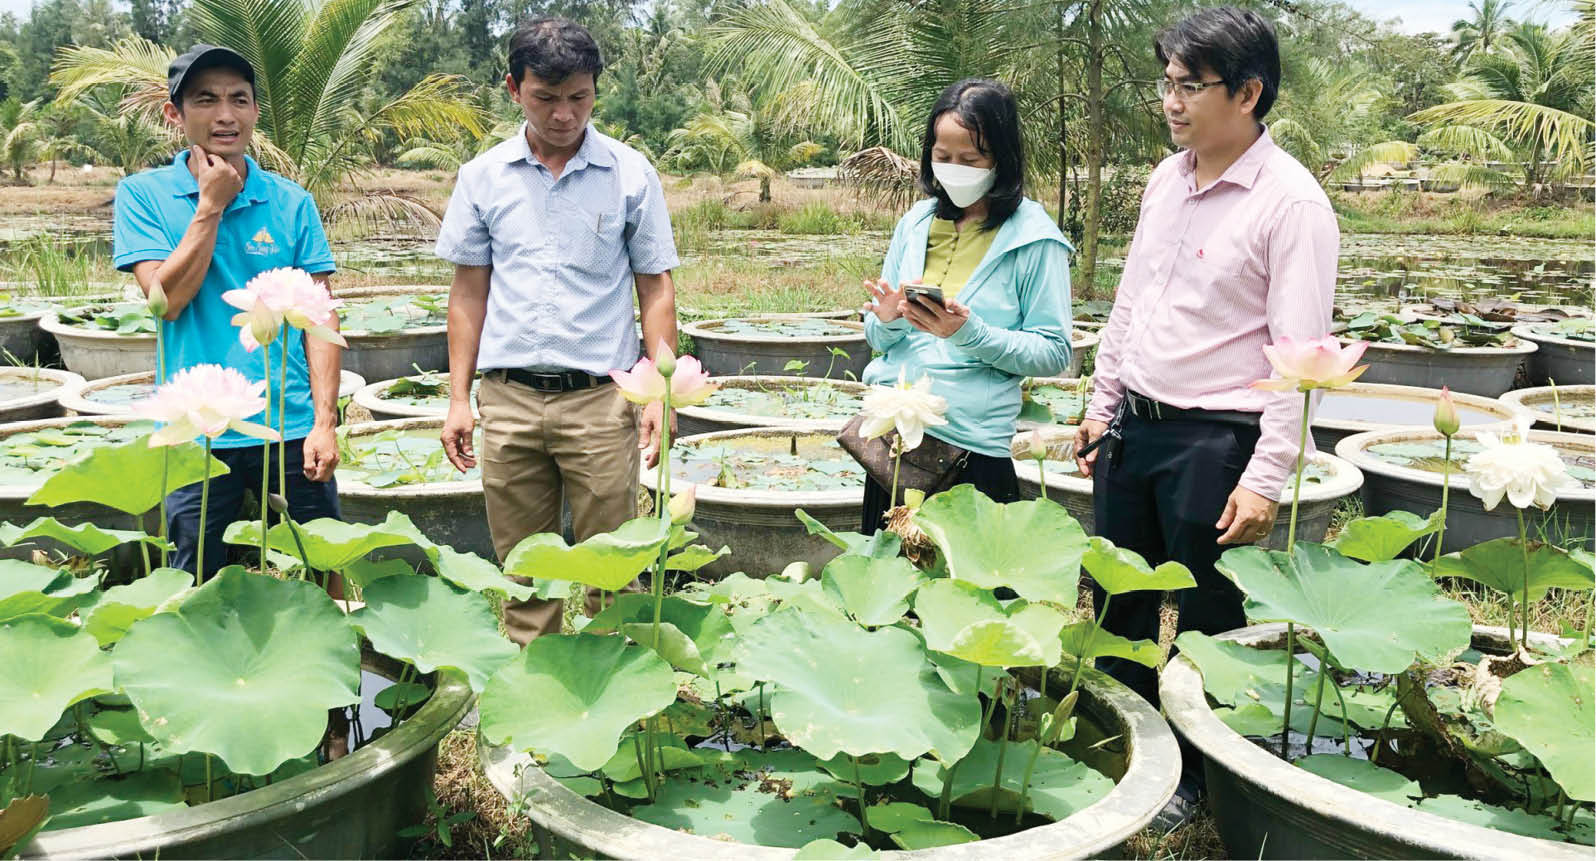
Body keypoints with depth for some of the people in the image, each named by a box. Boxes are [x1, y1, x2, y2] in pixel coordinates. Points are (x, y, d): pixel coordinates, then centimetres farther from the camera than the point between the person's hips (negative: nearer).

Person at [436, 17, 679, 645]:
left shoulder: (630, 174, 1)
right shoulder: (483, 176, 6)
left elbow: (655, 289, 4)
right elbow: (469, 292, 11)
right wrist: (459, 398, 7)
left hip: (600, 398, -2)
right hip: (509, 399, 2)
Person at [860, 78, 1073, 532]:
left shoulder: (1033, 237, -7)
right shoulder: (916, 222, 8)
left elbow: (1054, 354, -10)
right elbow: (877, 338, 13)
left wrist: (970, 332, -22)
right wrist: (887, 320, -10)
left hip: (971, 444, -5)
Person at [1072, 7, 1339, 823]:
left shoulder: (1291, 202, -15)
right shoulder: (1166, 179, 7)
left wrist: (1265, 480, -18)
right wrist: (1101, 408, 16)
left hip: (1214, 443, -7)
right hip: (1134, 427, 7)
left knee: (1207, 625, 8)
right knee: (1120, 607, 17)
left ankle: (1199, 776, 28)